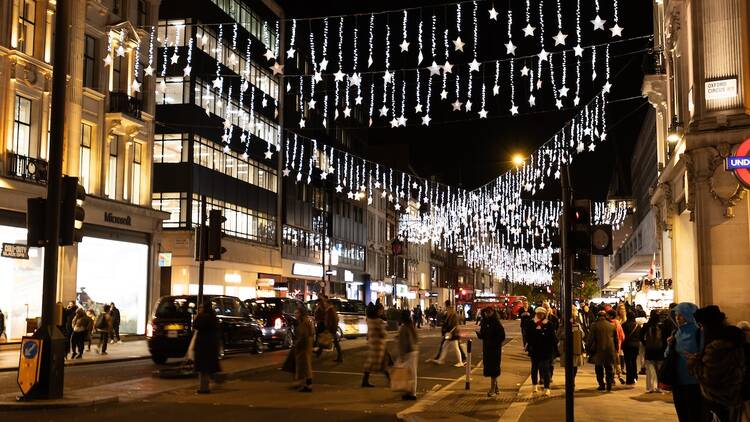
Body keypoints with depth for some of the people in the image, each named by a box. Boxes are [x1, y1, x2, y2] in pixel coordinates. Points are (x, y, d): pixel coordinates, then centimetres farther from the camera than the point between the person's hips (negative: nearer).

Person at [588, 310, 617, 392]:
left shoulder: (594, 325, -6)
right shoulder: (611, 325, 5)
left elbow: (590, 338, -7)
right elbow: (616, 338, 12)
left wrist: (588, 348, 1)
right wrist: (616, 349, 21)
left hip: (598, 350, -3)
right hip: (610, 350, 3)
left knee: (599, 368, 6)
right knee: (609, 368, 11)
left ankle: (601, 385, 5)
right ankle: (609, 385, 6)